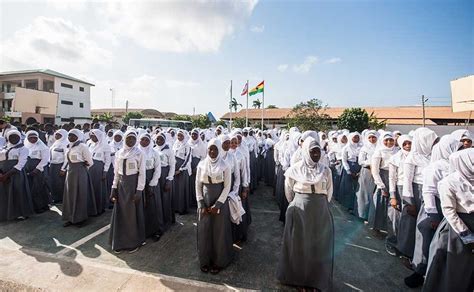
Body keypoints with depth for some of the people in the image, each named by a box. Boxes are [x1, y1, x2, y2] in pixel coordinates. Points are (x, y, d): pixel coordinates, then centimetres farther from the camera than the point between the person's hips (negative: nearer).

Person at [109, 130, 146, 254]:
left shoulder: (139, 153, -8)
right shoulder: (119, 153, 6)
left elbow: (142, 173, -9)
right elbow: (116, 172, 11)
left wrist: (139, 190, -14)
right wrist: (114, 188, 7)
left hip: (133, 183, -4)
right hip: (121, 184, 5)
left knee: (133, 214, 5)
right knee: (120, 213, 11)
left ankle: (134, 242, 22)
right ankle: (119, 242, 28)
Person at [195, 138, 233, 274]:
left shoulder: (225, 166, -8)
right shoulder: (201, 165, 0)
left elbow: (227, 187, -7)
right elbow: (198, 185, 3)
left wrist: (217, 205, -12)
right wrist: (201, 204, -4)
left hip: (220, 202, -2)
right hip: (204, 202, 2)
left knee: (219, 231, 8)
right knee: (204, 231, 10)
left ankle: (219, 261, 27)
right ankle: (205, 260, 30)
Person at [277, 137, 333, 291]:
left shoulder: (325, 170, -3)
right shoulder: (295, 169, -9)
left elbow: (329, 191, 10)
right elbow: (288, 189, 4)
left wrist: (321, 204, 14)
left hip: (320, 210, 2)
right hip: (299, 209, -2)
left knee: (319, 244, 14)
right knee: (298, 243, 12)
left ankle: (318, 278, 35)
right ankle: (296, 275, 34)